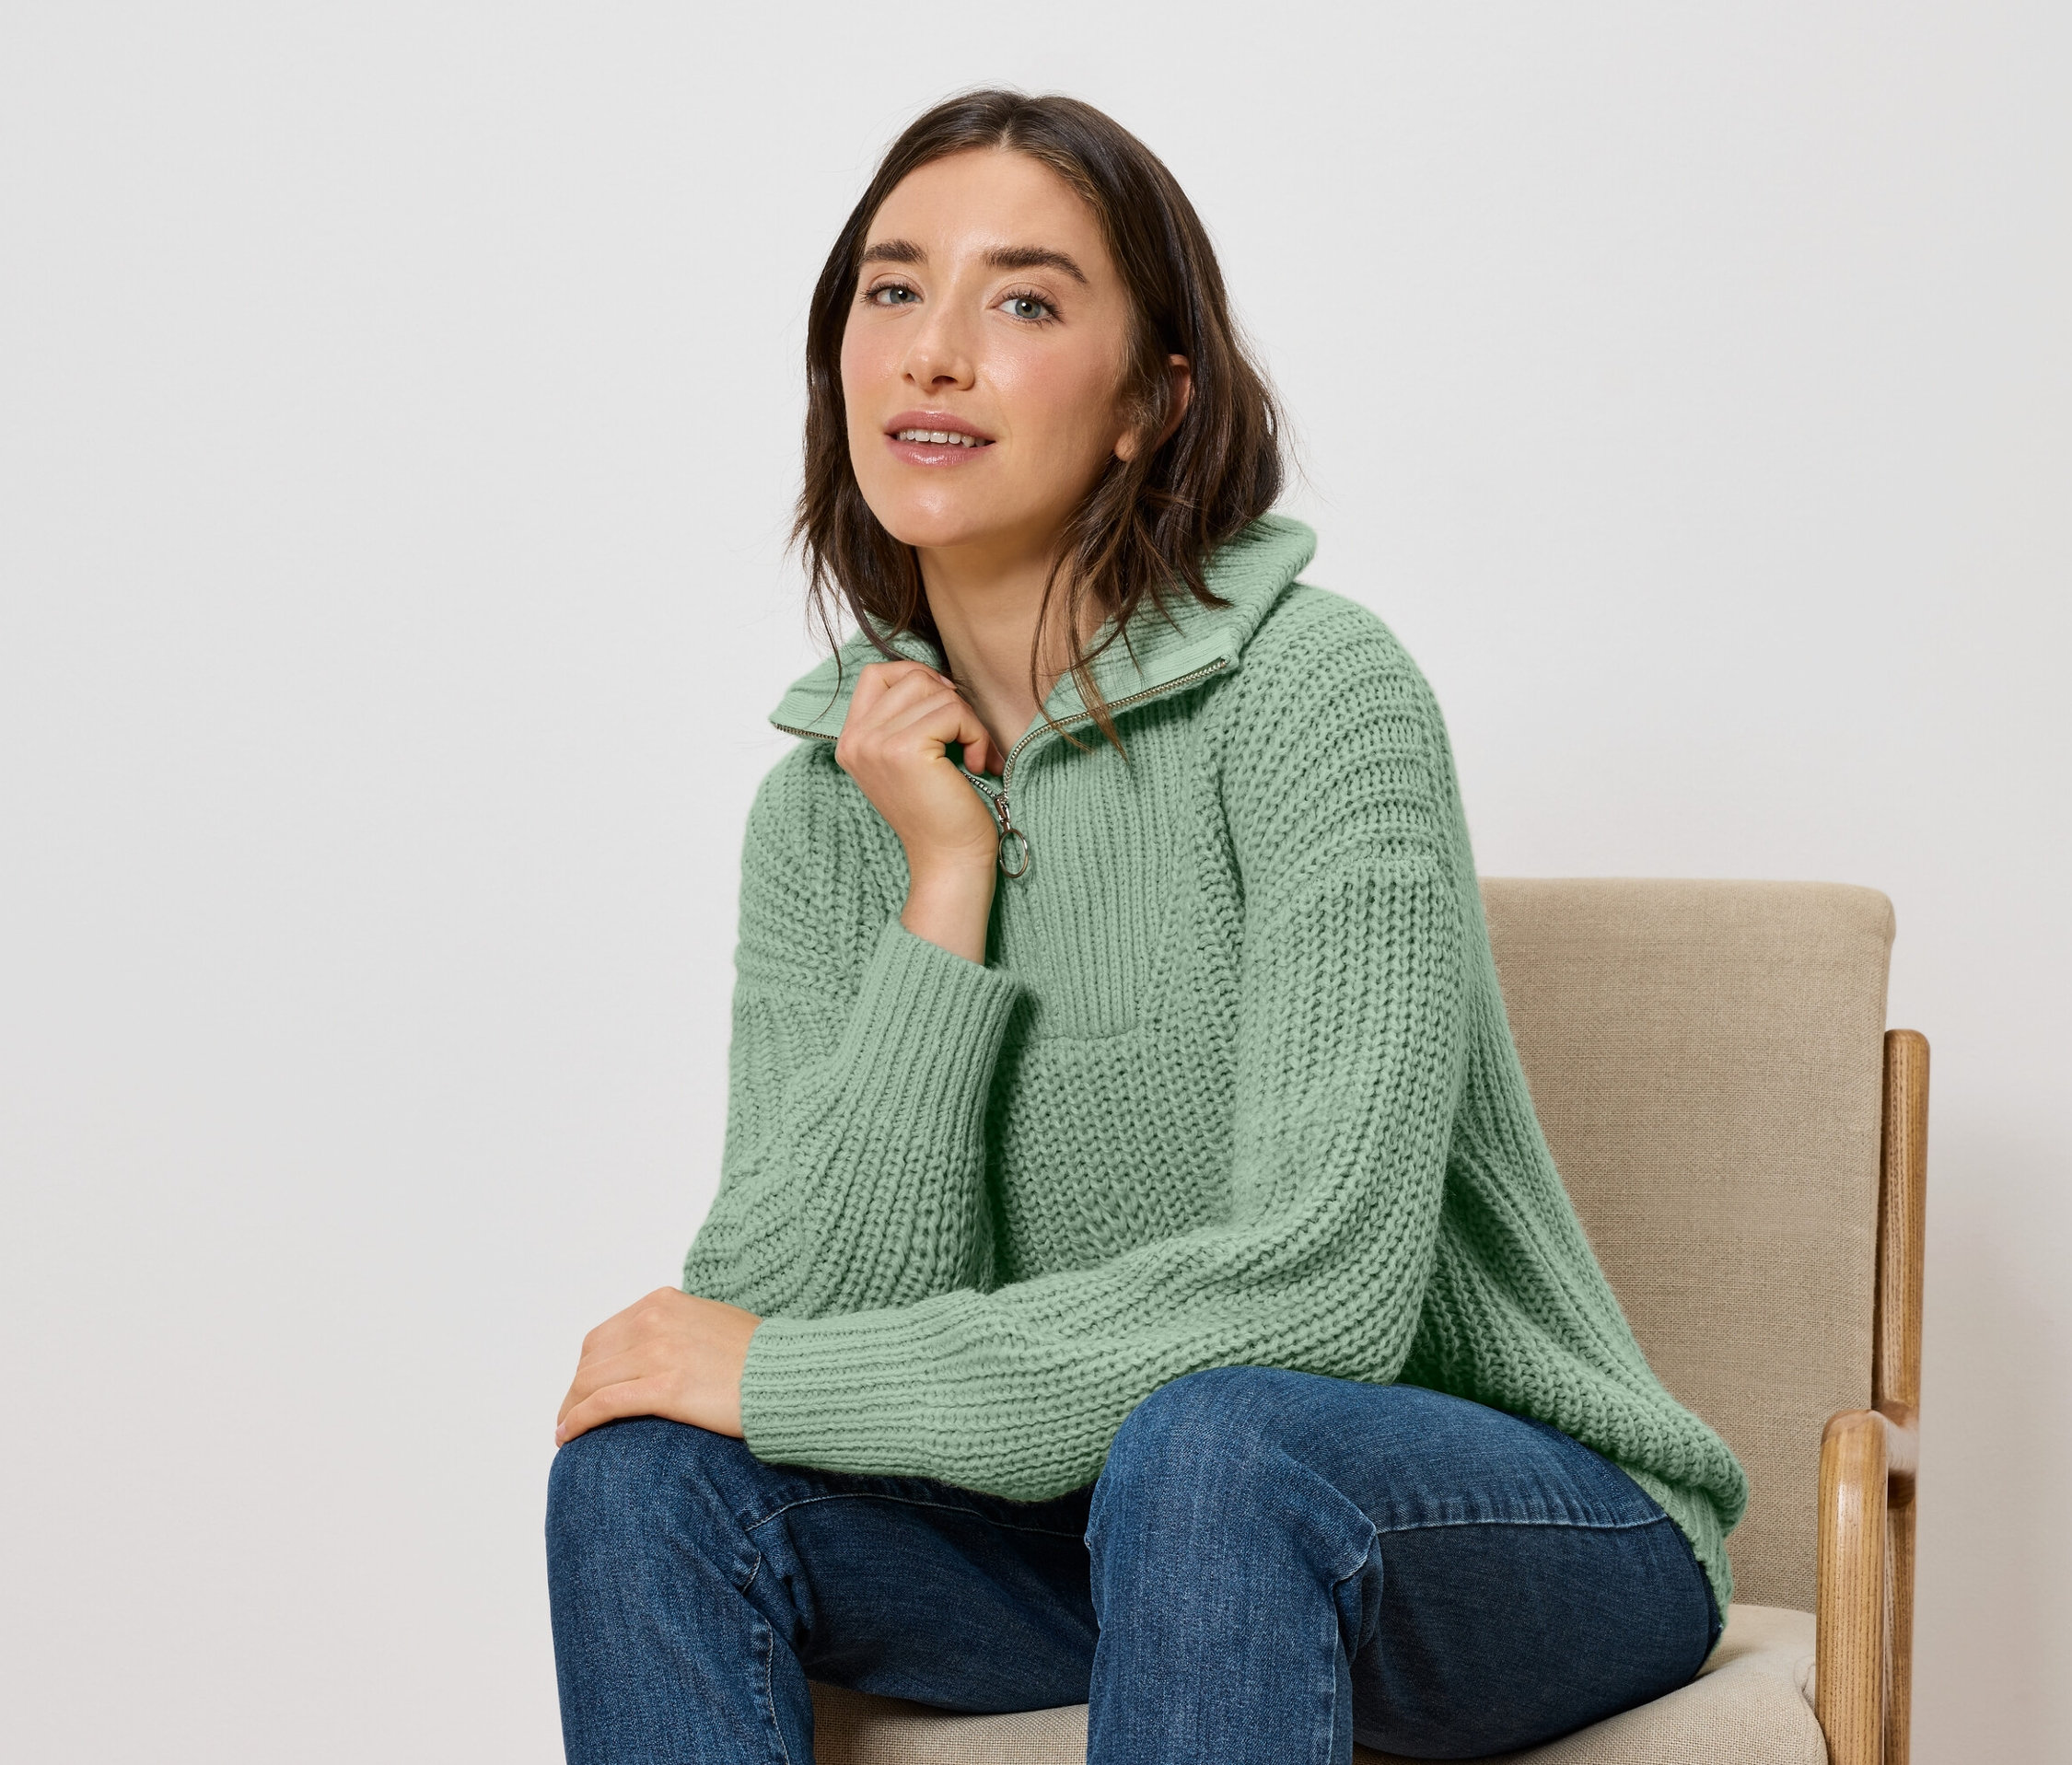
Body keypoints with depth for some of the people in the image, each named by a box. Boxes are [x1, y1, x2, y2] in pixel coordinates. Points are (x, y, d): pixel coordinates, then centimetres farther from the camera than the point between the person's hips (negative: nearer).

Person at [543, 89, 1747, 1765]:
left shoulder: (1310, 691, -17)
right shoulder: (832, 797, 1)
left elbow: (1326, 1284, -27)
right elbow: (780, 1303, -9)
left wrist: (794, 1378, -21)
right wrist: (944, 891, -17)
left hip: (1504, 1520, -5)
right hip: (1100, 1522, 5)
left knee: (1212, 1438, -36)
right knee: (644, 1469, -17)